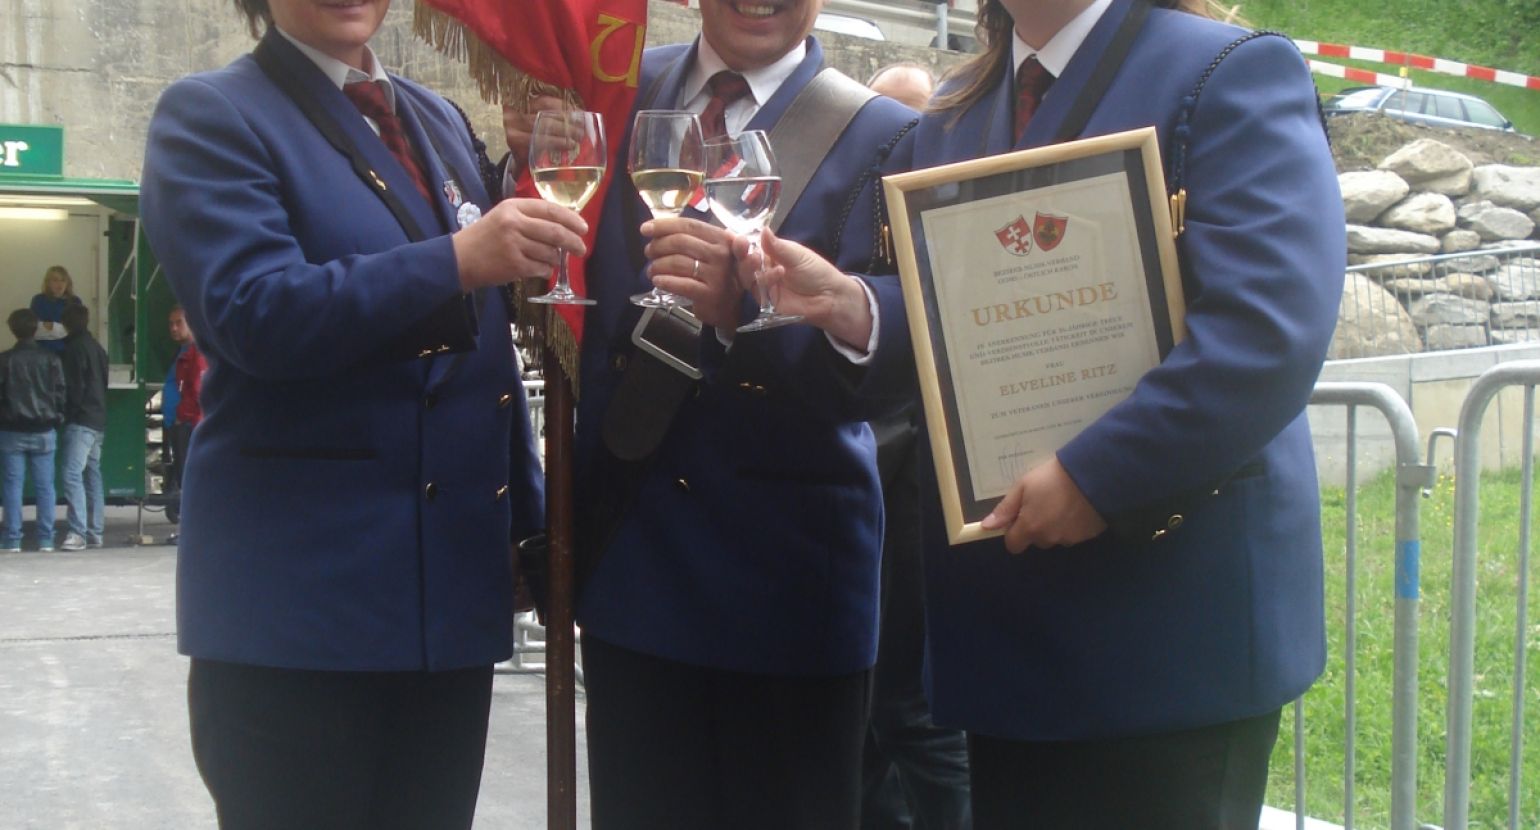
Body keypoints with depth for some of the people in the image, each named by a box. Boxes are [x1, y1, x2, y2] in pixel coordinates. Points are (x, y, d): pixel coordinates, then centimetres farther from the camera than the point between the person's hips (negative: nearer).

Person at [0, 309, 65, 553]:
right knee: (44, 485, 4)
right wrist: (57, 419, 14)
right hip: (43, 431, 1)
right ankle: (46, 540, 3)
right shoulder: (50, 359, -1)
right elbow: (60, 393, 0)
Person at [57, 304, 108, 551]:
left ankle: (77, 532, -21)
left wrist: (67, 411, -5)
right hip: (99, 421, 9)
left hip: (80, 421, -9)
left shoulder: (74, 347, -9)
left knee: (72, 474, -13)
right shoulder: (97, 348, 16)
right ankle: (95, 533, 13)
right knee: (93, 475, 11)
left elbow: (74, 387, -14)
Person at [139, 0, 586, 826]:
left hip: (454, 584, 6)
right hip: (300, 593, -6)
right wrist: (455, 261, -28)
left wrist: (529, 516, 14)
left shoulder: (441, 122, 17)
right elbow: (253, 313, -18)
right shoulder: (209, 116, -3)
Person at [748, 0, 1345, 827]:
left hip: (1169, 613, -6)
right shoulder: (953, 112, 18)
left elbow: (1269, 331, -19)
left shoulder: (1233, 74, -7)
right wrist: (852, 305, -4)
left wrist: (1095, 474, -22)